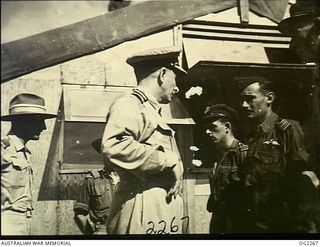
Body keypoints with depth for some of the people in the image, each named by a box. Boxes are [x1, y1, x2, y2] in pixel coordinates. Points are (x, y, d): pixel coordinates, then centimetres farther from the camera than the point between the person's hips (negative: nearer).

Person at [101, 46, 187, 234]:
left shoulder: (152, 111, 22)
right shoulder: (129, 105, -9)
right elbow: (115, 148, -30)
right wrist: (169, 160, -20)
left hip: (163, 213, 10)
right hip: (144, 215, -10)